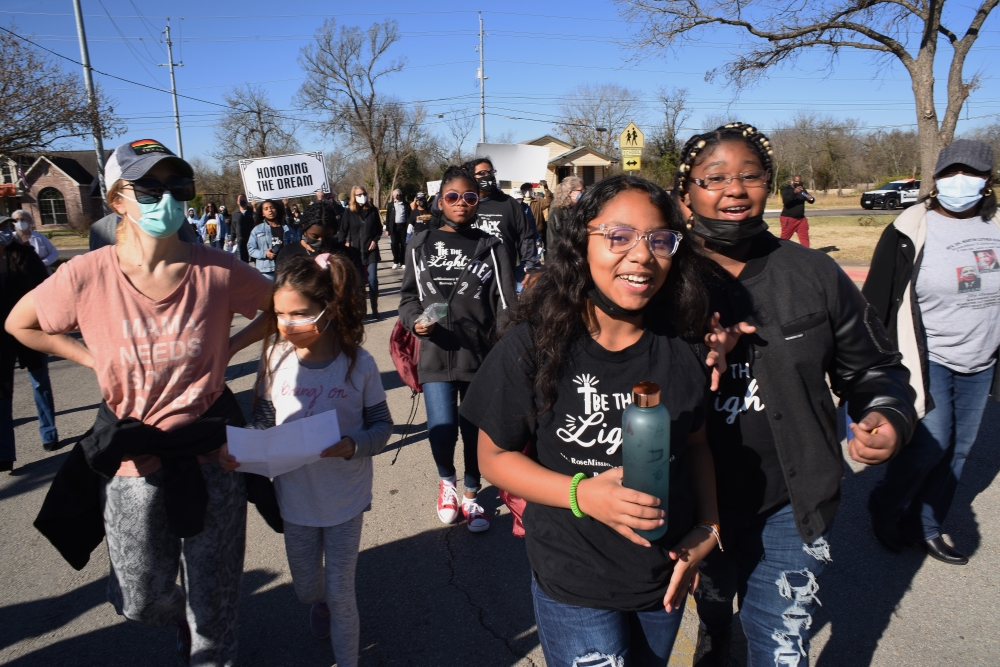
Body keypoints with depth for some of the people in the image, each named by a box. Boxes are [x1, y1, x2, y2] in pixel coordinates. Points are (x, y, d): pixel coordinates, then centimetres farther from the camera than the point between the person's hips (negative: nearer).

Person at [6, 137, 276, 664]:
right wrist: (96, 361, -2)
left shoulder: (217, 271, -14)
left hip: (211, 456, 0)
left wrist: (229, 348, -5)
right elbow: (20, 324, 6)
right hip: (131, 463, 1)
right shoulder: (87, 276, -13)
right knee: (141, 602, 18)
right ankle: (184, 620, 53)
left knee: (214, 599, 15)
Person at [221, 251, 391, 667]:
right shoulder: (276, 358, -10)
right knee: (306, 589, 22)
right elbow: (262, 421, 0)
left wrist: (352, 445, -27)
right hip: (296, 496, 3)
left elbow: (381, 425, -8)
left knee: (340, 593, 7)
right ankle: (320, 604, 58)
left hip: (345, 499, -3)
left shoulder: (358, 364, -16)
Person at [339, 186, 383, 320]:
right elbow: (343, 231, 4)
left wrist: (375, 240, -4)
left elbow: (379, 228, 10)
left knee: (372, 279, -2)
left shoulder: (372, 210, 3)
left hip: (370, 250, 0)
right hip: (355, 250, 0)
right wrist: (344, 243, -11)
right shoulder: (349, 212, 1)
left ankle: (374, 309, 6)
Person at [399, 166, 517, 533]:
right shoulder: (421, 245, 6)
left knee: (476, 430, 9)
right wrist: (415, 321, -9)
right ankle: (446, 481, 26)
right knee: (441, 429, -9)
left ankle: (471, 494, 36)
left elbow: (505, 305, -1)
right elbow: (408, 296, 12)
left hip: (480, 354, 0)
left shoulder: (491, 248, 2)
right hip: (435, 354, 0)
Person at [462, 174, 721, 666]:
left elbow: (695, 444, 5)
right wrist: (582, 493, -25)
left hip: (666, 578, 5)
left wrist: (708, 528, -7)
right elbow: (494, 456, -12)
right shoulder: (534, 345, -19)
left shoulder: (679, 345, -8)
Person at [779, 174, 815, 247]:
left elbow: (811, 201, 9)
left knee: (805, 238, 5)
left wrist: (811, 198, -16)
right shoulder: (786, 189, -6)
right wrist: (794, 192, -39)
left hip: (801, 218, 6)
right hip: (788, 218, -6)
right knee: (784, 238, -4)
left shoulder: (802, 190, 12)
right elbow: (785, 200, -24)